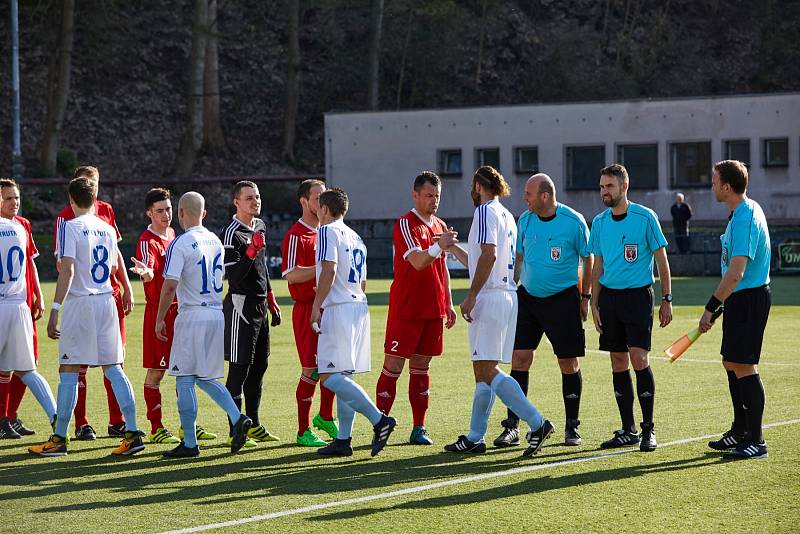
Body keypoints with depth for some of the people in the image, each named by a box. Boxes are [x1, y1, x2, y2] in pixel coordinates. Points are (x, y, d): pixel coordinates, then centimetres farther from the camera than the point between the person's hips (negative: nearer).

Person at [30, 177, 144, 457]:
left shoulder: (70, 227, -7)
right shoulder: (107, 228, 11)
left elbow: (67, 269, -17)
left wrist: (55, 309, -19)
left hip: (80, 301, -6)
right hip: (107, 301, 6)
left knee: (69, 371, -1)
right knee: (113, 369, 7)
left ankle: (59, 439, 2)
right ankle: (132, 433, 1)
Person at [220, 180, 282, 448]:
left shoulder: (260, 226, 13)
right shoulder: (231, 233, -15)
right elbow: (233, 276, -22)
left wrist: (271, 300, 25)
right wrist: (252, 250, -32)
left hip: (260, 305, 9)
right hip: (241, 305, -9)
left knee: (259, 365, 13)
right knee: (239, 369, -7)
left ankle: (253, 425, 23)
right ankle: (235, 431, -4)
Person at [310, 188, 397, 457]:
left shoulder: (328, 231, -5)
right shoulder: (355, 237, 22)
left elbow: (329, 270, -17)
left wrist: (316, 306, -16)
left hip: (339, 309, -9)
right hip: (360, 307, 9)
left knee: (330, 376, -12)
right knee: (342, 375, 11)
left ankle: (379, 419, -20)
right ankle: (343, 440, 9)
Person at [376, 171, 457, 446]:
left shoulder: (441, 226, 14)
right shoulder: (405, 224, -8)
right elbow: (418, 261, -22)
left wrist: (448, 304, 18)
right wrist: (438, 246, -38)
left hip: (433, 310, 6)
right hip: (405, 308, -6)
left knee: (421, 366, 8)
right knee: (393, 366, -4)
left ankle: (419, 428, 10)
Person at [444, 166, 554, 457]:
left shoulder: (486, 211, -7)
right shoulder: (506, 215, 21)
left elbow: (489, 255, -21)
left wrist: (471, 296, -20)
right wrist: (453, 248, 37)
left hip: (490, 299, -10)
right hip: (506, 296, 10)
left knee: (487, 370, -13)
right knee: (482, 371, 12)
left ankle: (537, 422, -20)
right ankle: (475, 438, 15)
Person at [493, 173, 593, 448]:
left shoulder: (573, 221, -9)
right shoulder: (525, 219, 3)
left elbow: (588, 259, 1)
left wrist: (585, 297, 0)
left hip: (563, 299, -3)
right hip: (527, 298, 3)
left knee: (569, 364, 1)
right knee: (519, 360, -3)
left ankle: (572, 428, 13)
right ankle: (512, 427, 1)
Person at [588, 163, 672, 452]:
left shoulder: (645, 217, -5)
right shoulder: (599, 222, 9)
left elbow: (661, 260, -1)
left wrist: (667, 300, -5)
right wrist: (594, 304, 10)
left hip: (637, 295, -5)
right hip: (609, 296, 5)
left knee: (638, 358, -13)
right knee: (618, 363, 5)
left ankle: (648, 429, -4)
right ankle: (628, 430, 12)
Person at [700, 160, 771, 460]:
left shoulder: (744, 219, -21)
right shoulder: (745, 211, 13)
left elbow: (736, 272, -26)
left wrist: (712, 307, -23)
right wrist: (720, 303, 22)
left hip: (748, 299, -11)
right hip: (741, 298, 11)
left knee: (743, 367, -8)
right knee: (731, 364, 16)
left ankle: (756, 441, -5)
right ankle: (741, 431, 25)